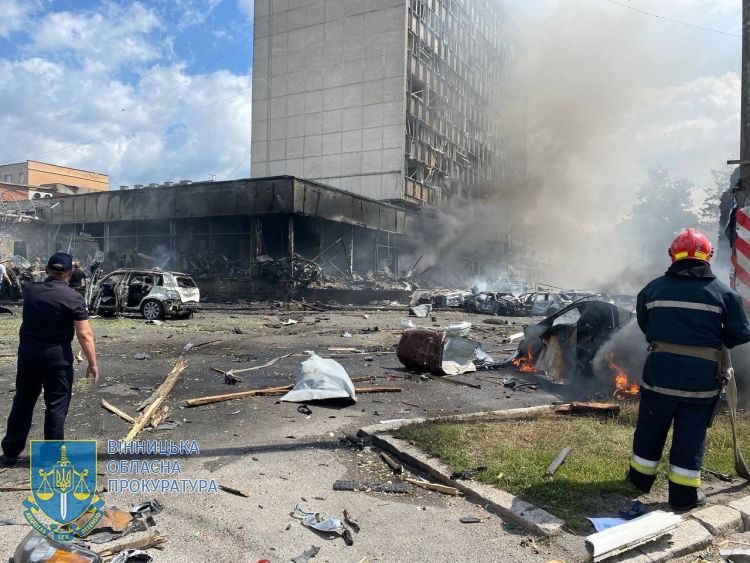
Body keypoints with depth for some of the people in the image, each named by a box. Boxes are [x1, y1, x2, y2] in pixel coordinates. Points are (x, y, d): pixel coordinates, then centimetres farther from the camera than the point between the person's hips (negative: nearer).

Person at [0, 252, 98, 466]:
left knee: (23, 401, 17)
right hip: (57, 356, -5)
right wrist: (92, 363, -9)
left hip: (28, 352, 5)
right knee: (56, 405, 6)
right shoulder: (72, 297, -13)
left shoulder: (30, 290, 2)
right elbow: (85, 335, -16)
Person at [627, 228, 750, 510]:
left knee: (650, 428, 16)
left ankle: (641, 477, 33)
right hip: (702, 377, -1)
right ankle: (683, 493, 19)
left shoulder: (653, 289, 1)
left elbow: (643, 324, 11)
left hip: (660, 371, 1)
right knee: (691, 434, 10)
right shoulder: (723, 292, -4)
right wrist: (713, 337, 16)